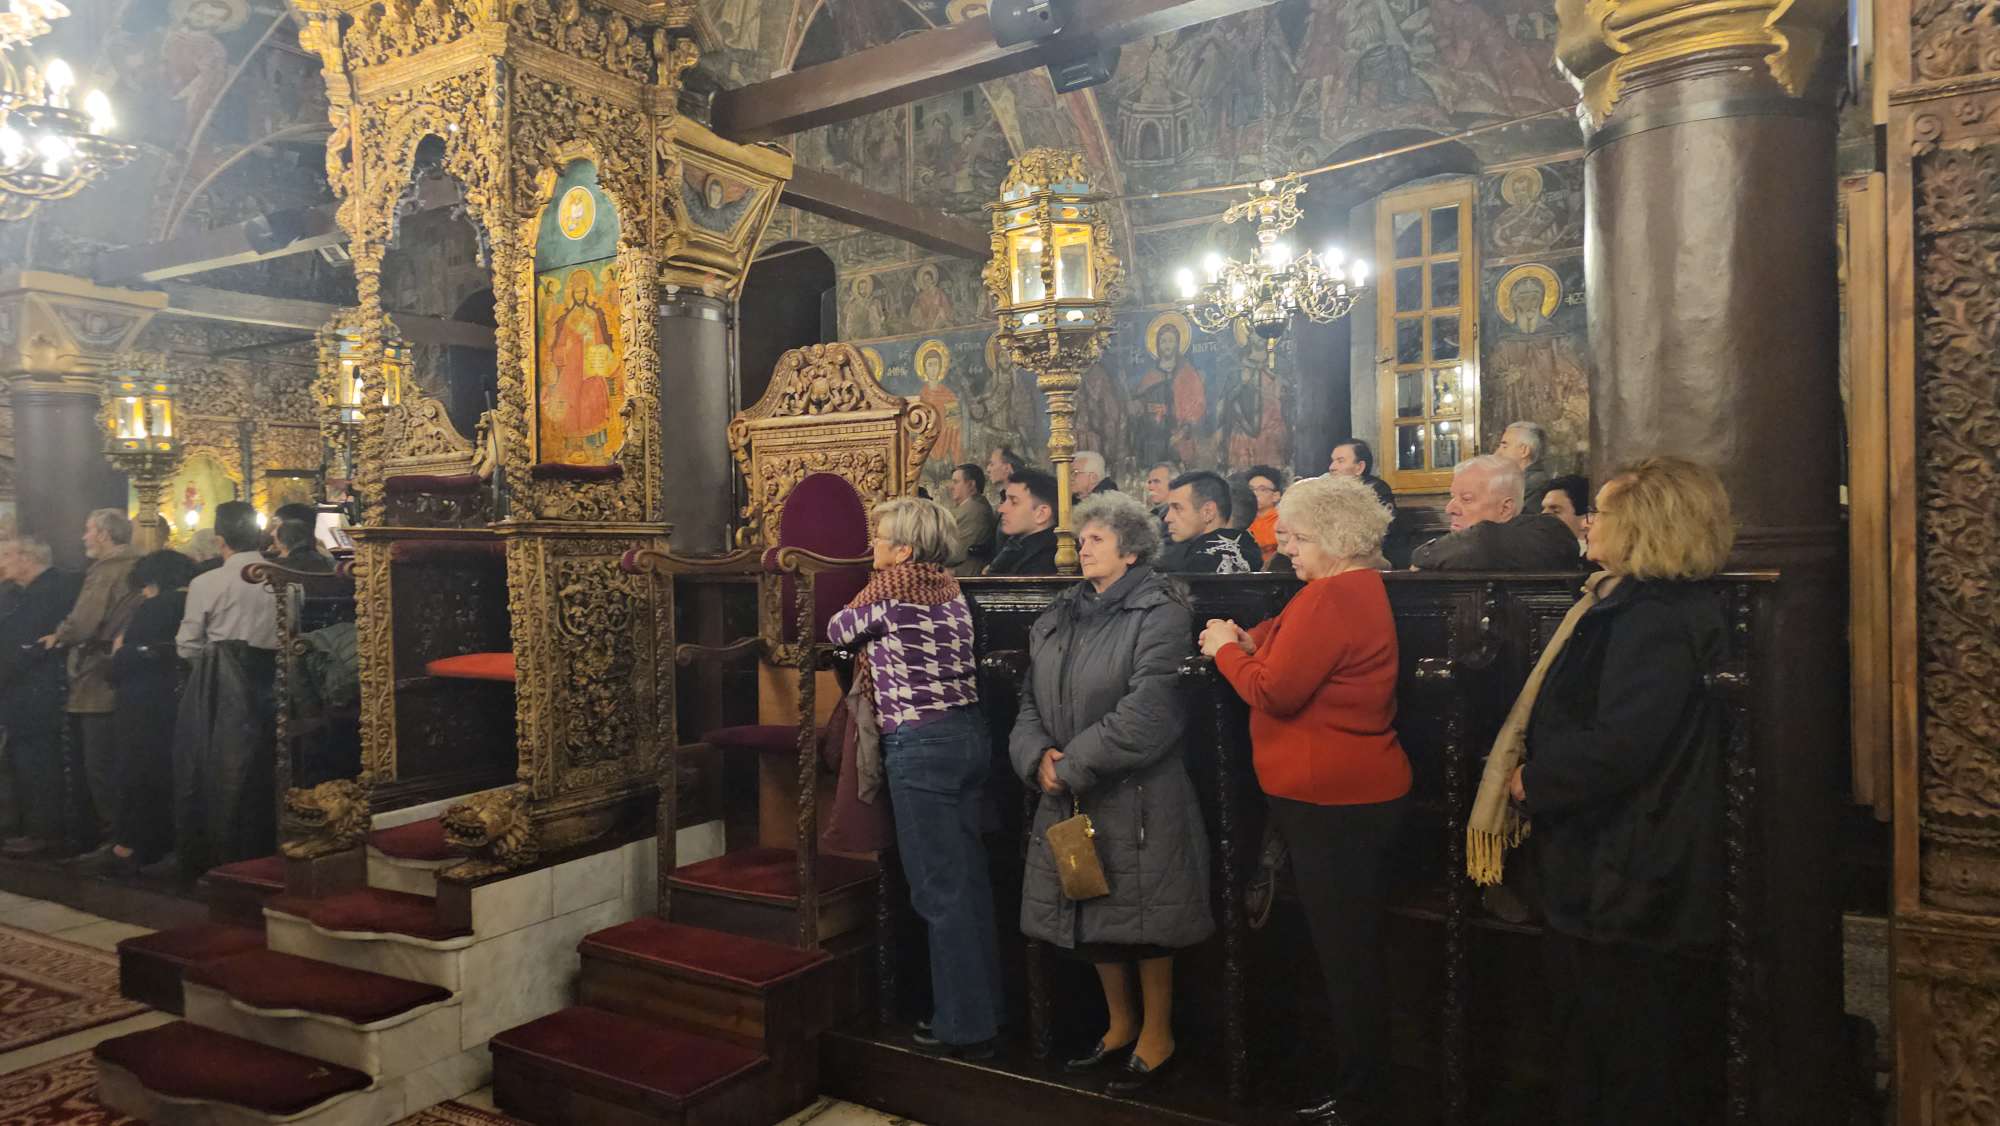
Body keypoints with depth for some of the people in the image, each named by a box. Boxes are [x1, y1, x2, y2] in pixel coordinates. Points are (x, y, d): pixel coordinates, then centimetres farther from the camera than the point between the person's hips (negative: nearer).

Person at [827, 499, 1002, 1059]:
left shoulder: (887, 589, -9)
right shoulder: (950, 589, 11)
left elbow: (837, 632, 6)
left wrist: (850, 616, 25)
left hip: (920, 744, -8)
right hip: (968, 733, 8)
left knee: (940, 887, 0)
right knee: (970, 878, 13)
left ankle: (964, 1026, 8)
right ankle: (985, 1008, 24)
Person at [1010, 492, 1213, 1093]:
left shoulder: (1160, 612, -11)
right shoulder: (1059, 615, 12)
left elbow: (1149, 712, -21)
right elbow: (1031, 699, 10)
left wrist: (1074, 764, -18)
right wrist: (1037, 755, -10)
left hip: (1137, 795, -7)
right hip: (1069, 797, 7)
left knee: (1140, 917, 4)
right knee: (1091, 914, 16)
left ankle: (1156, 1036, 24)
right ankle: (1120, 1025, 36)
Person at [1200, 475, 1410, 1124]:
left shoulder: (1330, 597, -20)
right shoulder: (1362, 588, 15)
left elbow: (1275, 693, -20)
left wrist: (1226, 649, -5)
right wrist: (1249, 645, 4)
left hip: (1332, 801, -11)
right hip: (1361, 792, 11)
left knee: (1345, 954, 0)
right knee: (1352, 948, 17)